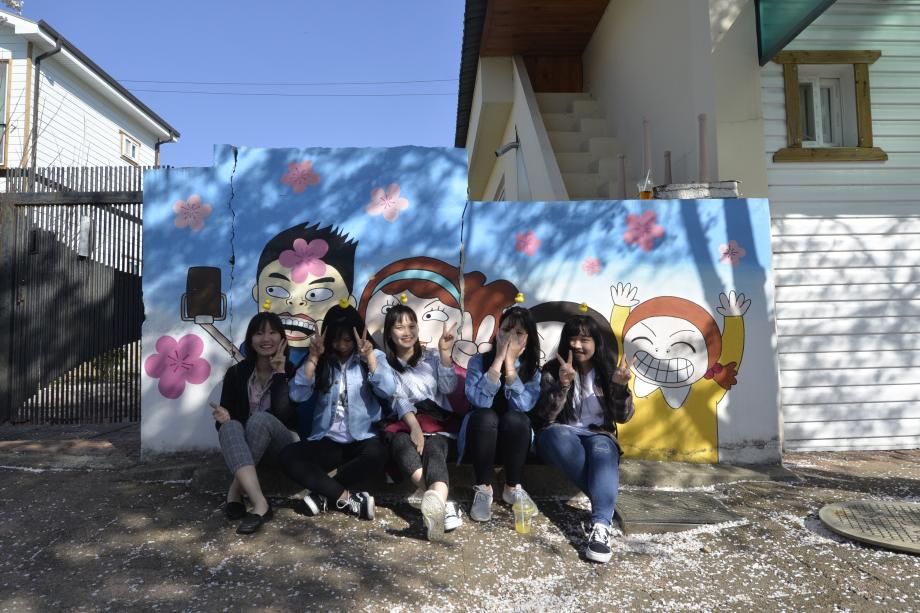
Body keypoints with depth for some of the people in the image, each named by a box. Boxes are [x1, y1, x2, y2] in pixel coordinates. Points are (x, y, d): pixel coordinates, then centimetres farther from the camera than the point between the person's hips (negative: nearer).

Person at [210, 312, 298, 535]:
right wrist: (223, 418, -22)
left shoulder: (292, 371, -5)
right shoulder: (236, 373, 2)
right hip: (244, 447, 2)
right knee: (230, 427, -32)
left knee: (260, 418, -32)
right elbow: (227, 417, 2)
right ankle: (261, 505, -46)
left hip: (281, 446, -2)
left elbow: (284, 416, -19)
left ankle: (234, 493, -25)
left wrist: (279, 373, -20)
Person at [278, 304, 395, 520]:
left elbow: (388, 390, -13)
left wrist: (369, 356, -19)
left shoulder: (374, 356, 4)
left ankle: (324, 495, -17)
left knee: (377, 454, -35)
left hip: (362, 441, -2)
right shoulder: (322, 361, 7)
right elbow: (297, 395, -6)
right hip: (326, 442, 2)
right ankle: (347, 499, -26)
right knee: (288, 455, -24)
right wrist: (313, 357, -11)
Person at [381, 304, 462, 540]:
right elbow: (398, 399, -3)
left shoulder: (432, 356, 21)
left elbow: (448, 387, 5)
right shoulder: (384, 364, 15)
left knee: (434, 452, -35)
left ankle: (435, 505, -66)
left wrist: (444, 353, -6)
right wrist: (414, 426, -21)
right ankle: (442, 506, -60)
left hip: (437, 425, 1)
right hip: (403, 425, -1)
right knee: (402, 445, -37)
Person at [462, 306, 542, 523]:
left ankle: (513, 488, -11)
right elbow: (479, 401, -27)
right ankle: (483, 488, -18)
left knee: (516, 419, -31)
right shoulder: (479, 361, -10)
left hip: (514, 439, 1)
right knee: (486, 416, -32)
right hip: (480, 437, -1)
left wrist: (510, 363, -25)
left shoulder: (533, 368, -5)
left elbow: (523, 405, -23)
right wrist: (498, 359, -27)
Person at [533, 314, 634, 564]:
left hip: (598, 435, 1)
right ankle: (606, 502, -32)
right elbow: (545, 416, -10)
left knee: (602, 450, -35)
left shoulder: (607, 370, 5)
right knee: (559, 434, -37)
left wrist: (620, 387, -18)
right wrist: (563, 384, -25)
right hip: (560, 435, 0)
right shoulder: (553, 370, 0)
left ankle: (601, 526, -52)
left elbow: (623, 417, 1)